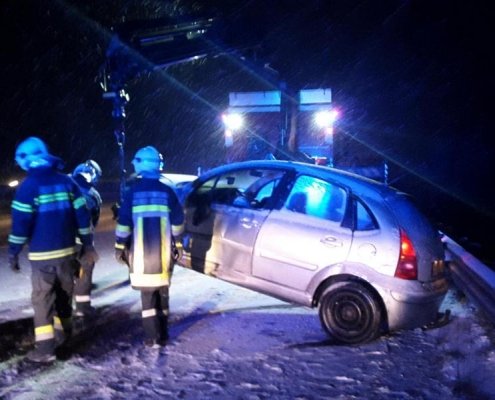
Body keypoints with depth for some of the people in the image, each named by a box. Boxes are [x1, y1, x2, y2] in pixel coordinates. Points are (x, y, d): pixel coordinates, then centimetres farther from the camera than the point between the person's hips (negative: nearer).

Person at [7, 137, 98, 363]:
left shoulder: (28, 186, -10)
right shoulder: (67, 181, 4)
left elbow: (21, 223, -12)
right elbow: (82, 216, 4)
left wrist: (13, 252, -4)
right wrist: (87, 245, 10)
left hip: (42, 254, -5)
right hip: (67, 251, 5)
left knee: (42, 299, 1)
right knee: (64, 293, 20)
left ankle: (45, 348, 0)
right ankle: (63, 330, 38)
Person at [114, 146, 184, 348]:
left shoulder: (133, 191, -4)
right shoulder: (167, 191, 2)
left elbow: (123, 222, -5)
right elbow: (178, 221, 4)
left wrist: (120, 247, 4)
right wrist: (177, 244, 16)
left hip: (141, 252, -2)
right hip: (163, 251, 2)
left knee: (148, 294, 5)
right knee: (162, 293, 14)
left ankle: (152, 337, 2)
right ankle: (162, 335, 20)